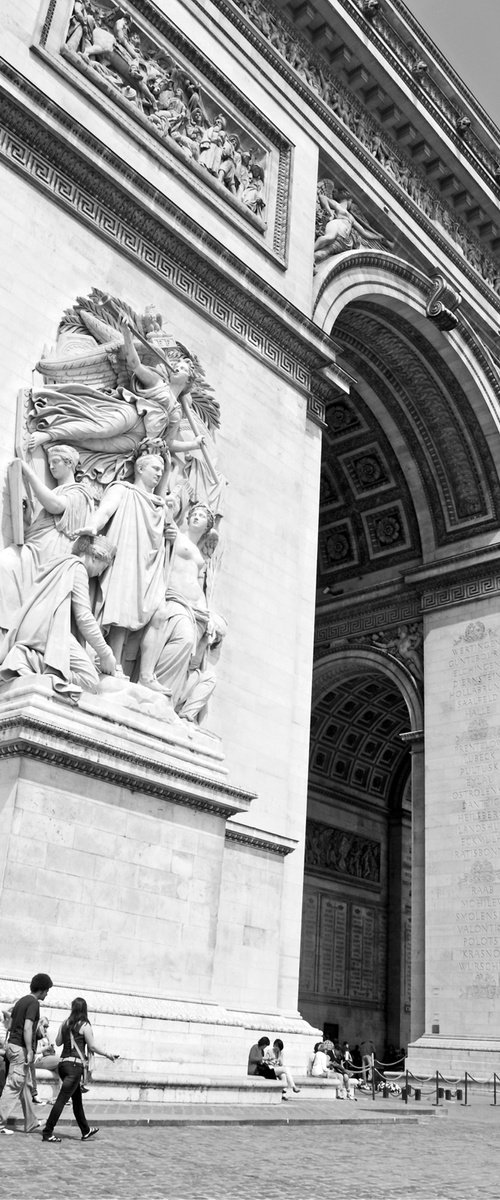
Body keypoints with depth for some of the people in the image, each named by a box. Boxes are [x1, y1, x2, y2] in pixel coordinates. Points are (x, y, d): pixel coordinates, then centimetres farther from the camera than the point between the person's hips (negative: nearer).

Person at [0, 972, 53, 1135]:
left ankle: (31, 1122, 21)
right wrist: (30, 1052, -21)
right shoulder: (34, 1003, -13)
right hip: (21, 1048, -9)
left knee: (26, 1085, 15)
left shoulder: (21, 1001, 14)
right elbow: (27, 1028, -22)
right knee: (14, 1087, -6)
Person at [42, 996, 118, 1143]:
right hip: (75, 1066, -7)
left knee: (77, 1099, 18)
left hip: (63, 1063, 7)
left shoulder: (65, 1023, 7)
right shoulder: (85, 1026, -8)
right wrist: (108, 1055, 5)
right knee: (62, 1099, -6)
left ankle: (86, 1131, 30)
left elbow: (58, 1042, 15)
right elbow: (93, 1047, -6)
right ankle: (47, 1133, -8)